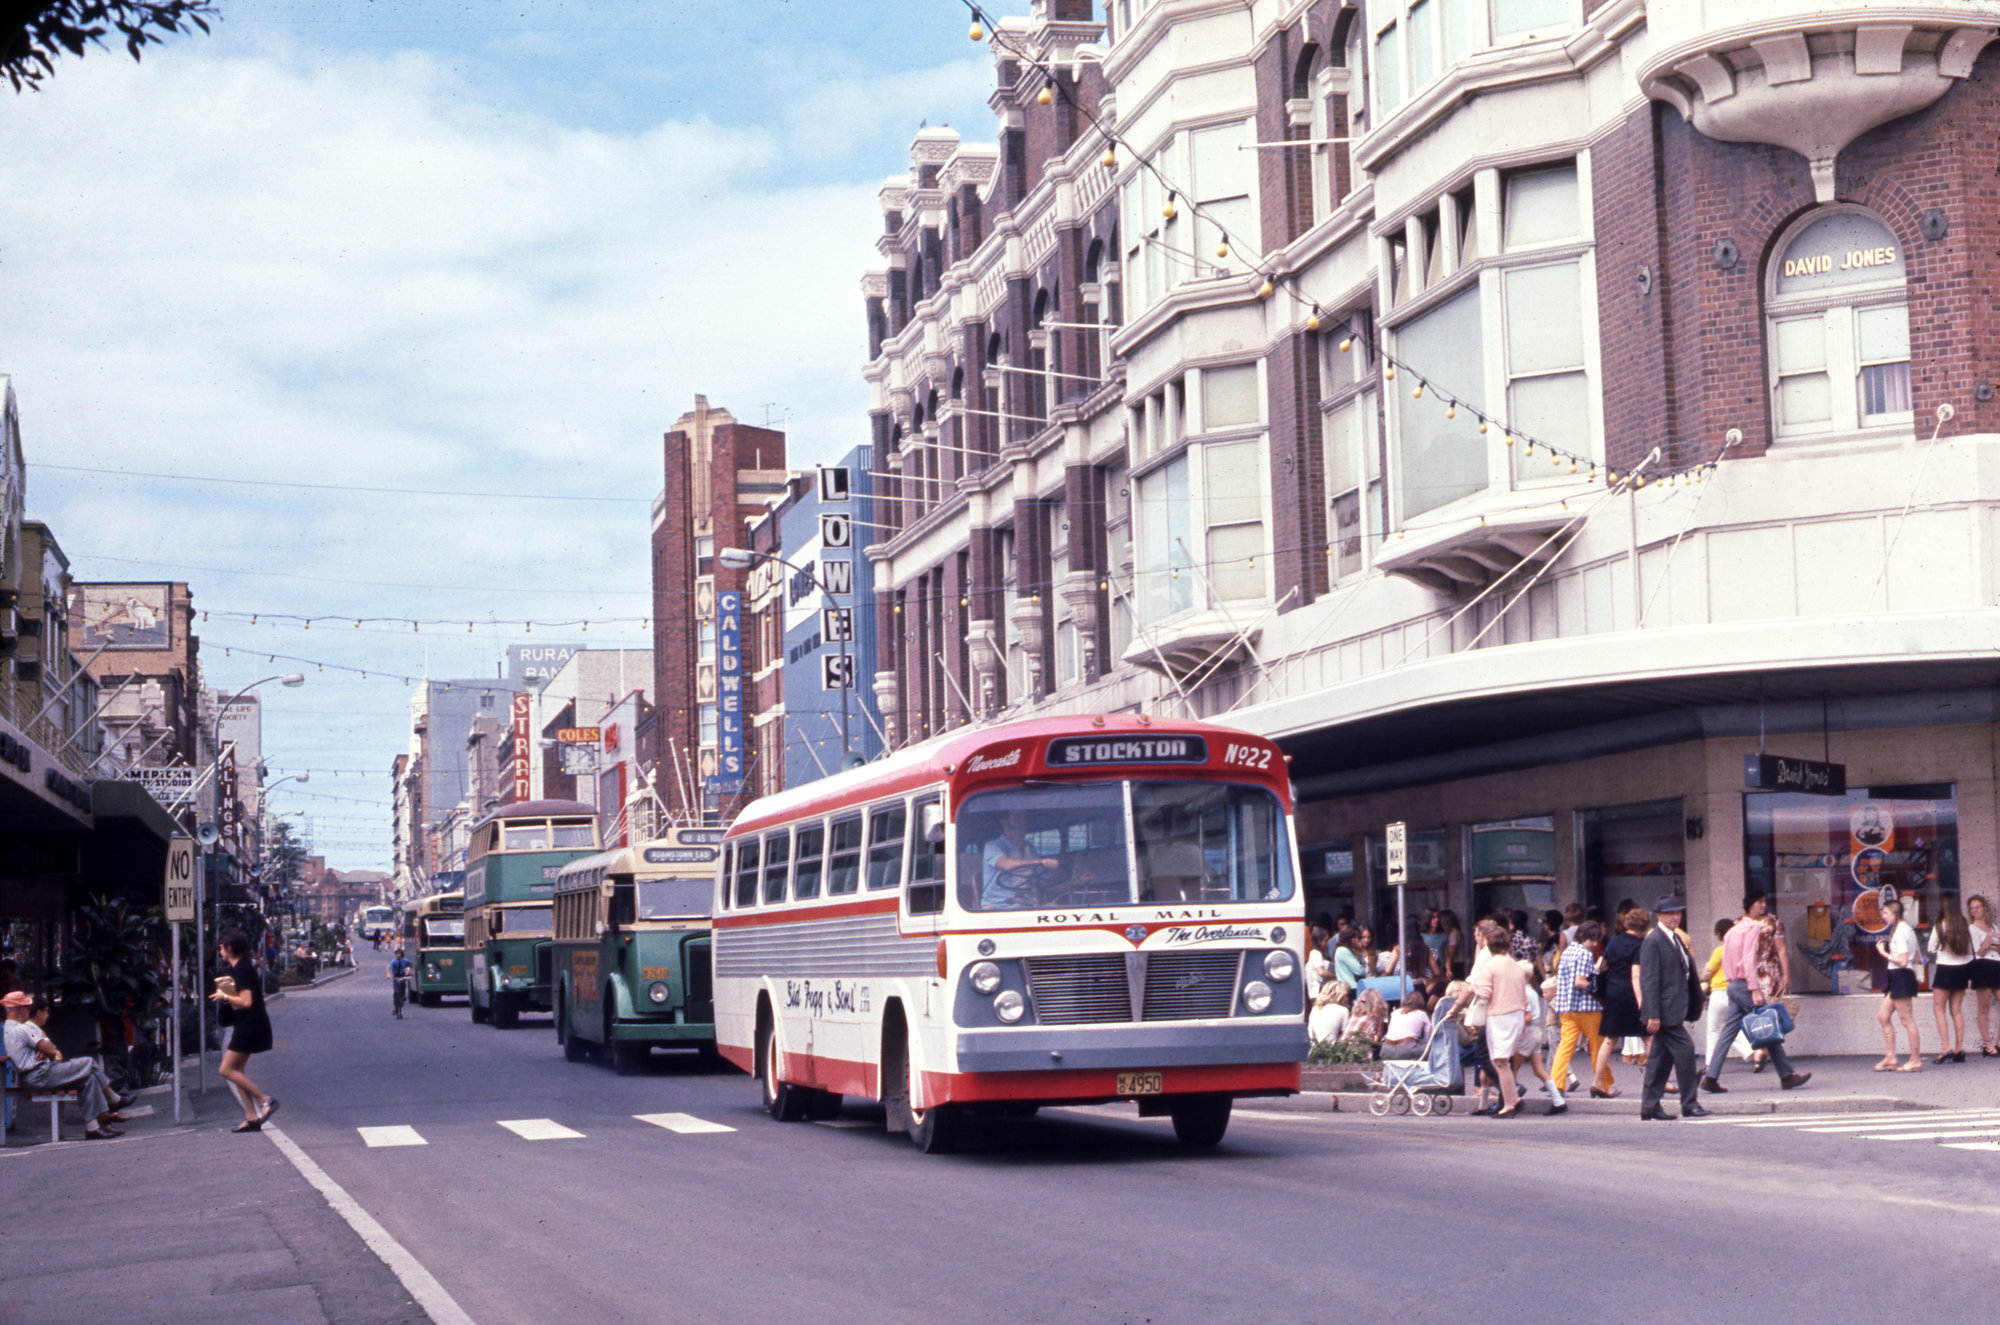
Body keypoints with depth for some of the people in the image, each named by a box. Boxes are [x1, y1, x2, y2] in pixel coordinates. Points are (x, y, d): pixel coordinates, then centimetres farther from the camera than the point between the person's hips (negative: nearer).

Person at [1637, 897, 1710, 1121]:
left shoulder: (1678, 939, 17)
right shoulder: (1653, 941, -11)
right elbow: (1649, 979, -16)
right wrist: (1653, 1015, -20)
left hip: (1675, 1009, 9)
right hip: (1664, 1010, -9)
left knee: (1661, 1057, 10)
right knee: (1684, 1050, -10)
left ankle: (1650, 1107, 13)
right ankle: (1689, 1104, -2)